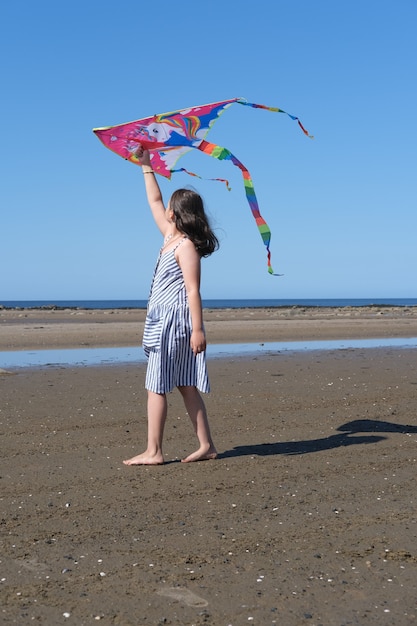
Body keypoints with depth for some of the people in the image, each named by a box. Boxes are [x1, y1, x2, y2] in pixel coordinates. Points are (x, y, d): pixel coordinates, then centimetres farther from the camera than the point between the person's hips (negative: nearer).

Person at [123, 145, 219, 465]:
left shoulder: (185, 246, -13)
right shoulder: (170, 236, 12)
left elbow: (193, 290, -18)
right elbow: (154, 201, 25)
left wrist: (198, 329, -22)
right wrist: (147, 166, 28)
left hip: (175, 321, -9)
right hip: (164, 320, 9)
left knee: (157, 386, -5)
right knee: (186, 385, 9)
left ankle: (153, 452, 0)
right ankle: (206, 445, 12)